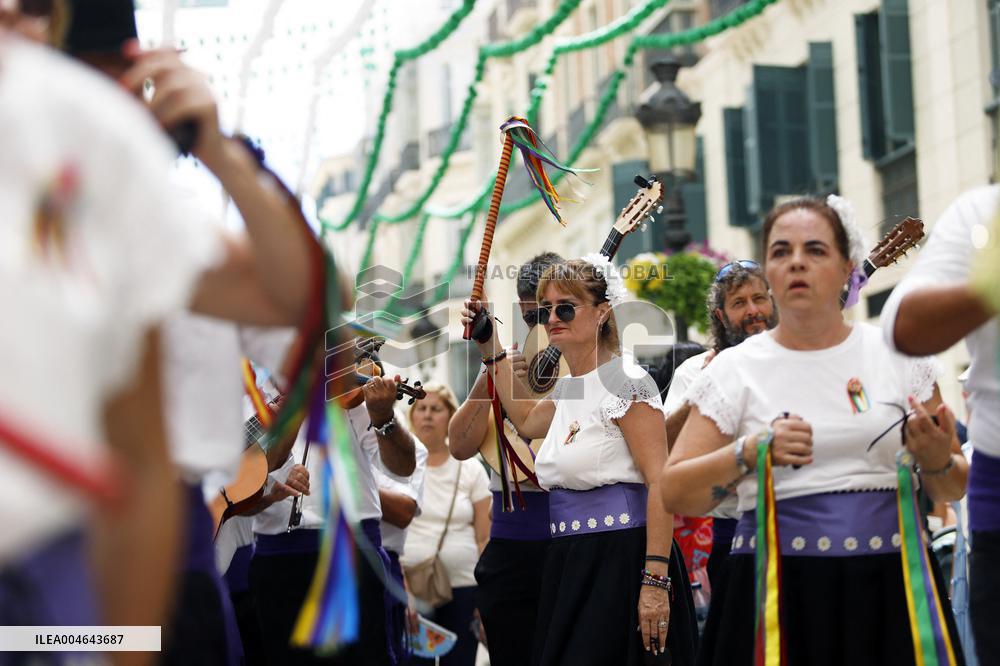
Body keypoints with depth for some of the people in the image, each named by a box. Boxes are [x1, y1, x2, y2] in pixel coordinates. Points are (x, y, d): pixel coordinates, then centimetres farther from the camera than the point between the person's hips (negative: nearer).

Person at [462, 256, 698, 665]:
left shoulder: (624, 380, -10)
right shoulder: (567, 388, 15)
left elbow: (661, 484, -17)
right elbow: (526, 421, 38)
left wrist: (655, 581, -24)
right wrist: (490, 346, 31)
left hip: (621, 560, -8)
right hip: (570, 564, 9)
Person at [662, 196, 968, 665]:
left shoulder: (899, 355, 8)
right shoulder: (735, 369, 4)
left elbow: (953, 489, 13)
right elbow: (674, 493, 0)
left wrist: (938, 463, -10)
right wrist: (750, 452, -15)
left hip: (891, 589, 2)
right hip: (778, 590, -1)